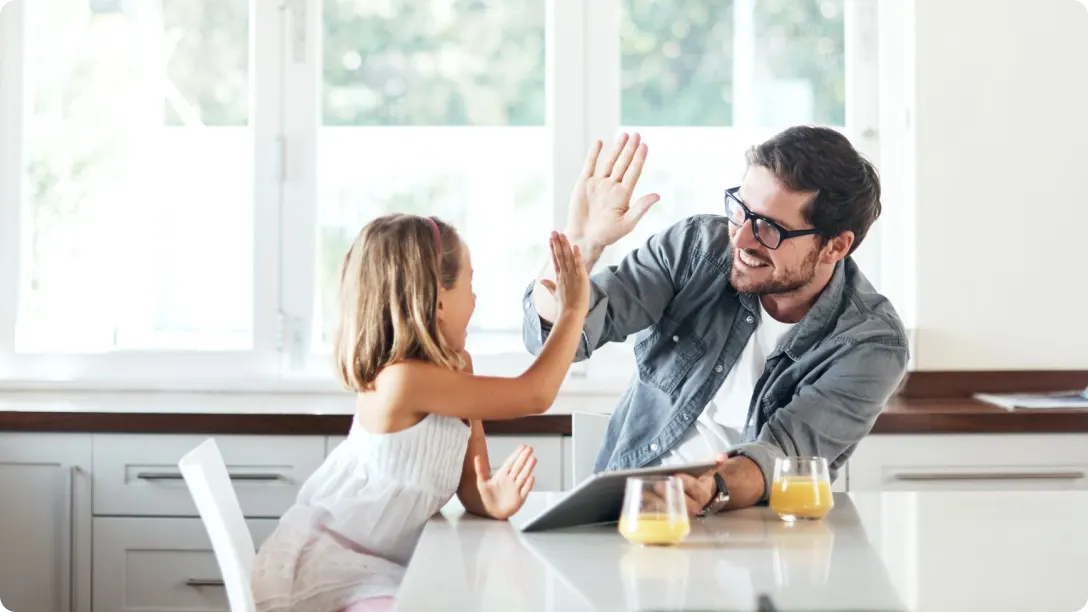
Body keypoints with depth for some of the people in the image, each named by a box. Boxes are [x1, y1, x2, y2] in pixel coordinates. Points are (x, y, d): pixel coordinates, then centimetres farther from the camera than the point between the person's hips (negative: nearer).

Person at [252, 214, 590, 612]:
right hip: (324, 564, -9)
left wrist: (491, 501, -18)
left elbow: (468, 485, 5)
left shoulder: (456, 368, 4)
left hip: (376, 566, 9)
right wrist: (574, 310, -14)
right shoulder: (402, 379, -26)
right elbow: (535, 396, -23)